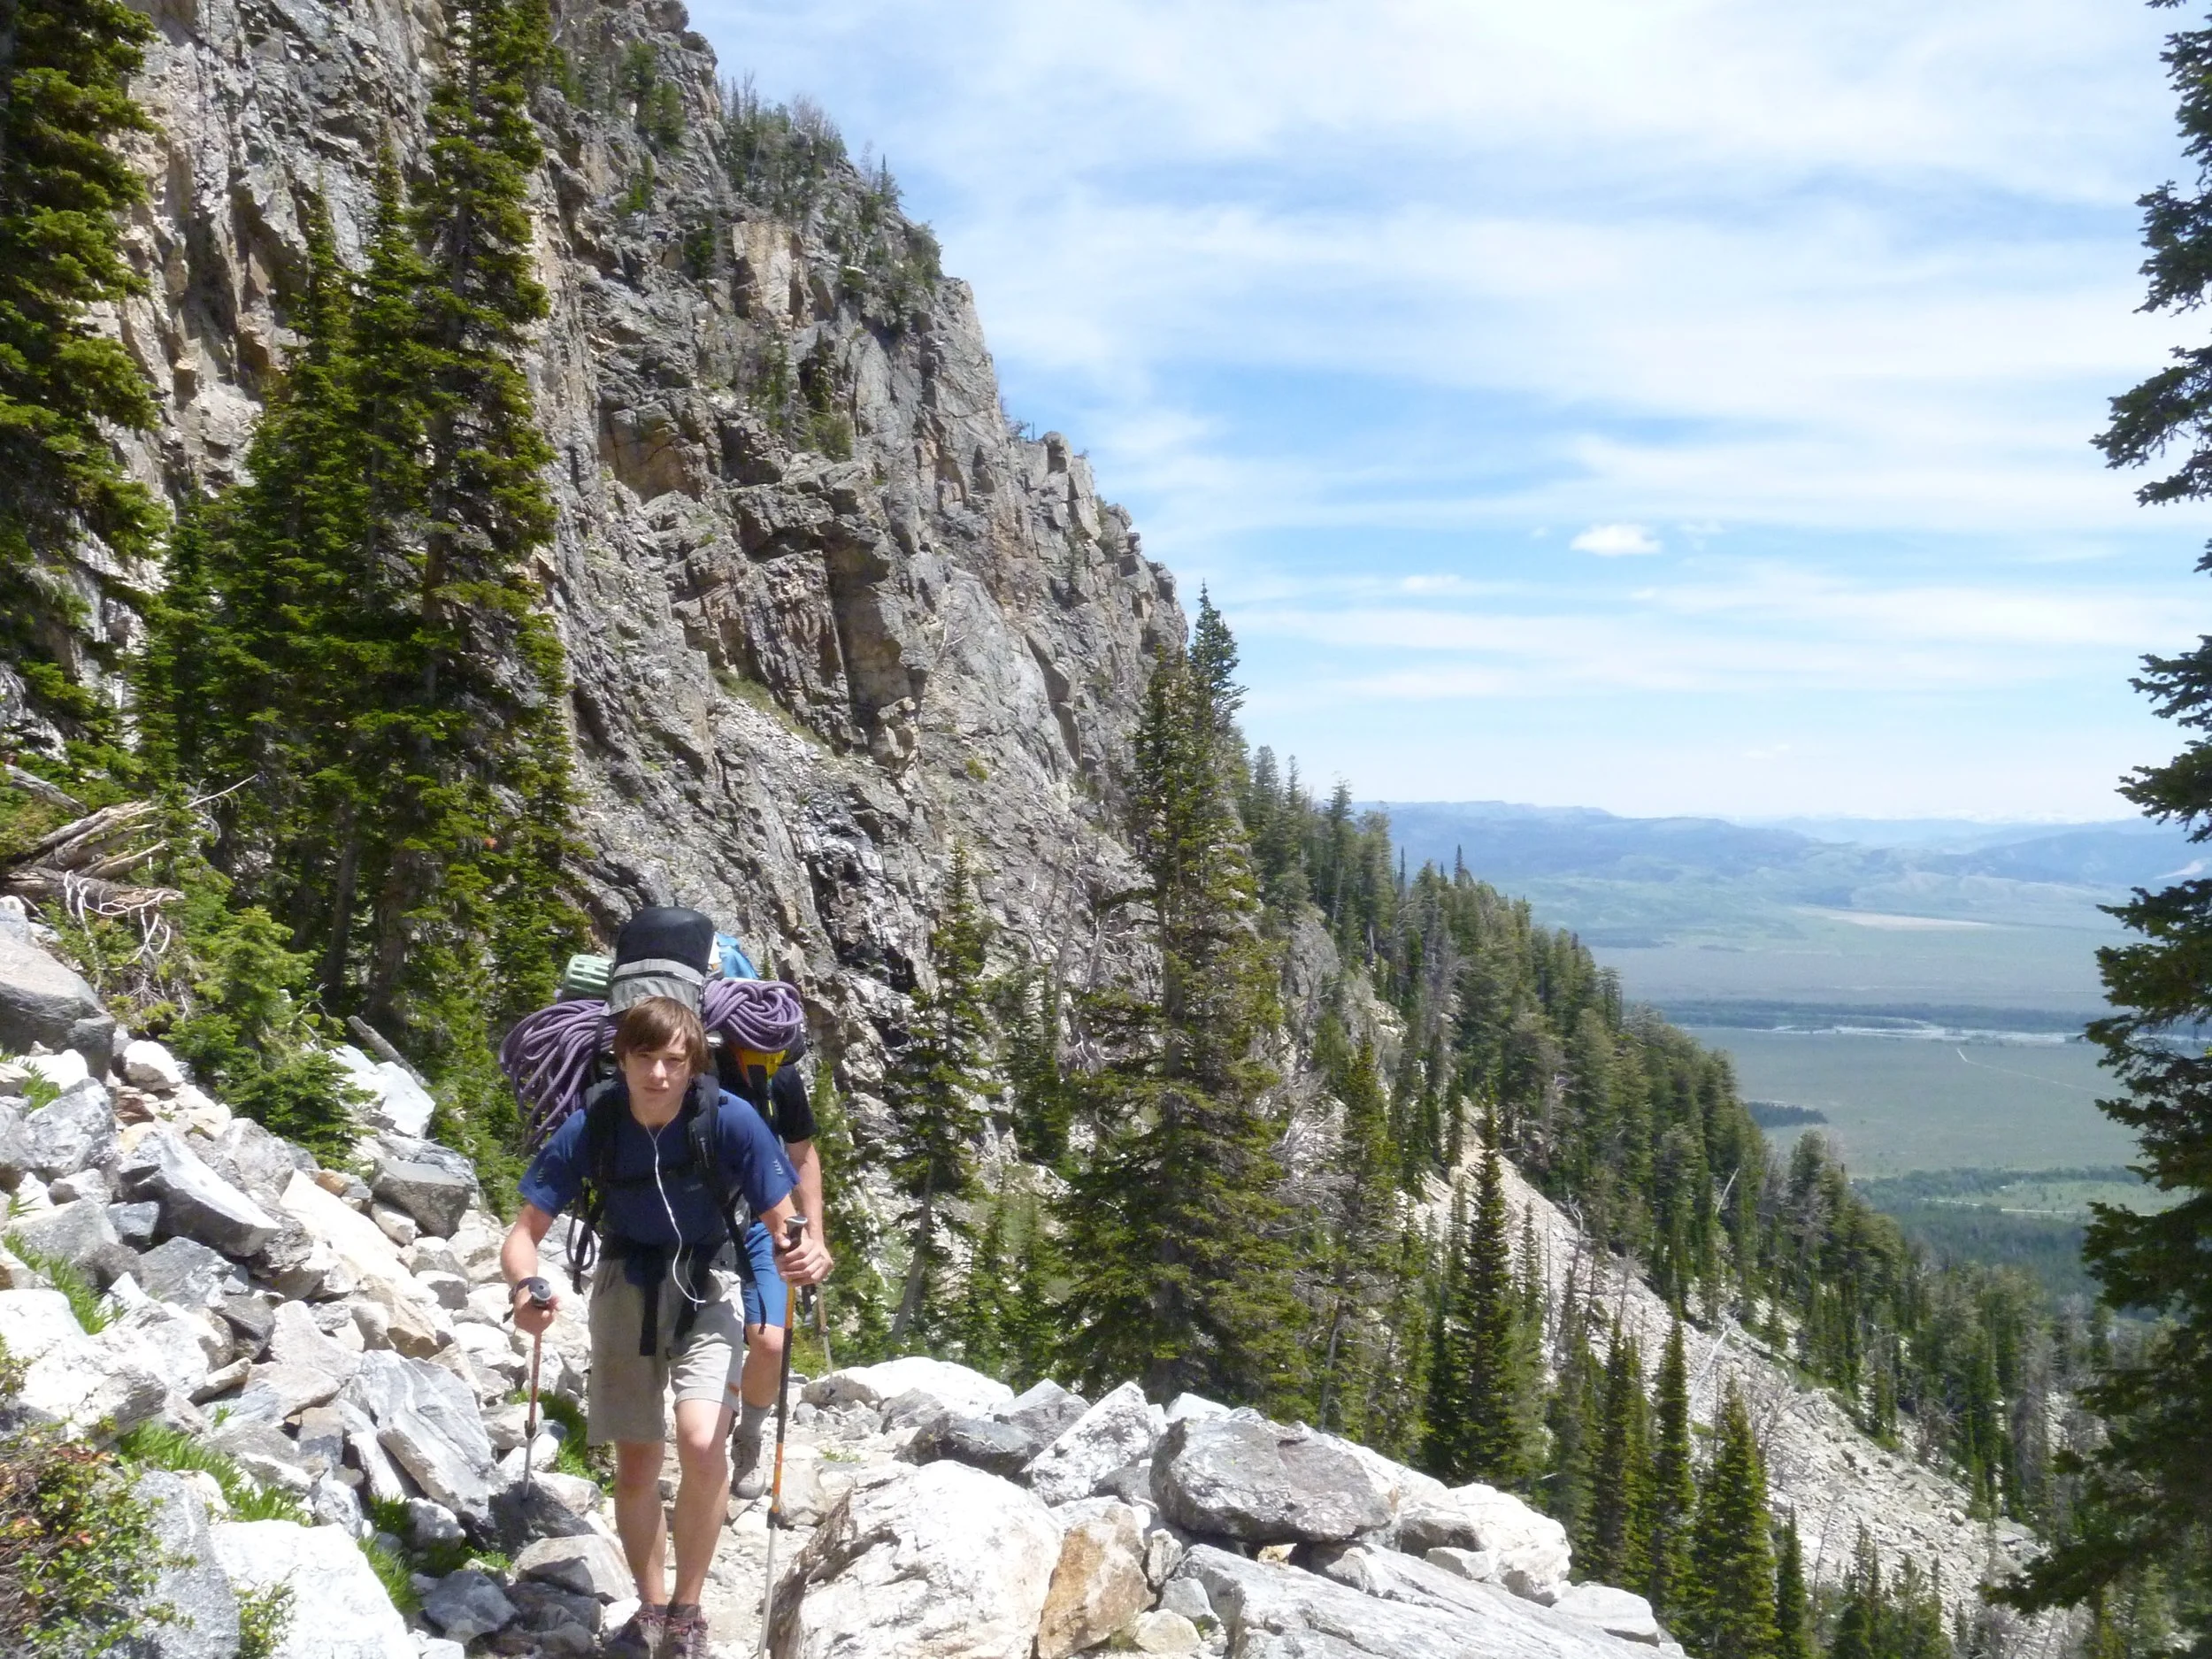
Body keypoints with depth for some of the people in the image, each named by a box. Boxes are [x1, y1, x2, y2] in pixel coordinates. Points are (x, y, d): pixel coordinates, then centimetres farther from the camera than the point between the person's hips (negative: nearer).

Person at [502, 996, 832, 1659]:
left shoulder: (730, 1119, -24)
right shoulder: (591, 1126, -19)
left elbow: (783, 1221, -18)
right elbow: (525, 1231, -14)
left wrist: (808, 1254, -41)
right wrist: (527, 1285, -36)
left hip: (703, 1288, -2)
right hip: (625, 1286, 2)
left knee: (701, 1445, -22)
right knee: (635, 1467, 7)